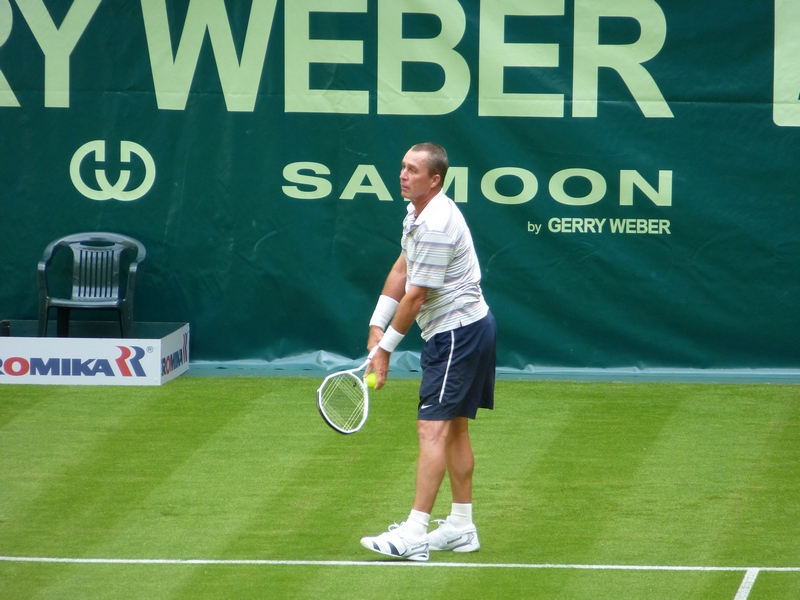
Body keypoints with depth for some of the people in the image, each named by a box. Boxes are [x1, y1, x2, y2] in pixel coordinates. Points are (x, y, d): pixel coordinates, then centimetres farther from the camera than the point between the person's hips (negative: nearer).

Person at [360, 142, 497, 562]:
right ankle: (461, 527, 22)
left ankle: (413, 534, -18)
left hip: (458, 333, -11)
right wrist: (377, 326, 8)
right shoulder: (418, 213, 10)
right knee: (455, 428, 15)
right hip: (468, 328, 11)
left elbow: (416, 296, -20)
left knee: (433, 429, -14)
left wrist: (385, 349, -11)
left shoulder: (437, 226, -24)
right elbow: (400, 272, 16)